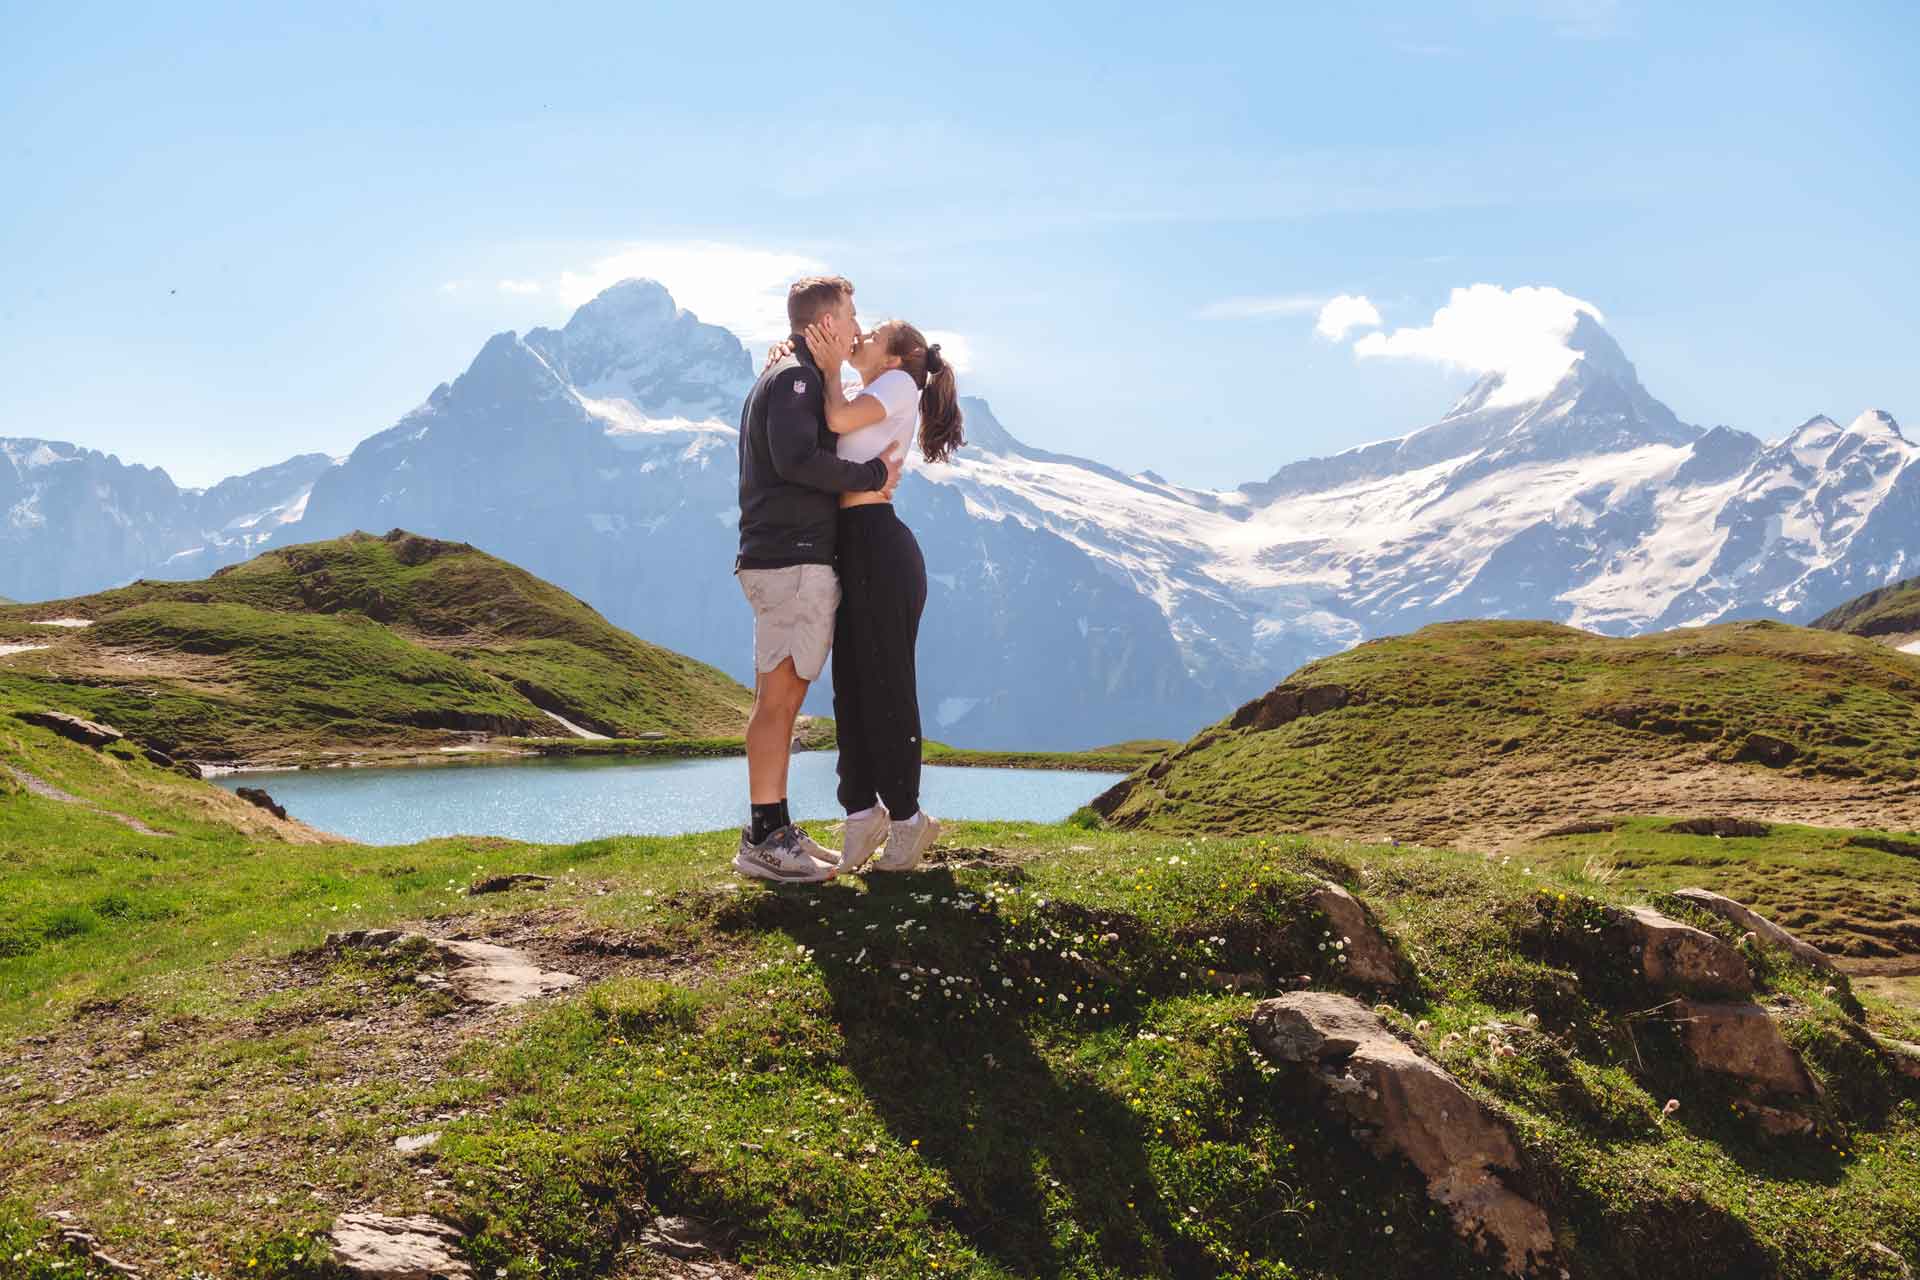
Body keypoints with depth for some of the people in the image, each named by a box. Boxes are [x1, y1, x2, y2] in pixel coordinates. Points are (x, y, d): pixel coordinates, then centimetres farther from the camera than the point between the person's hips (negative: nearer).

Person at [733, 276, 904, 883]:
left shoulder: (784, 375, 24)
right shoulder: (796, 377, -9)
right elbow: (797, 458, -23)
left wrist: (864, 483, 12)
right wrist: (872, 476, -14)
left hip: (780, 558, 11)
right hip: (793, 560, -11)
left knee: (782, 699, 11)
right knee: (777, 699, -10)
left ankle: (775, 830, 15)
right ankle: (763, 840, -9)